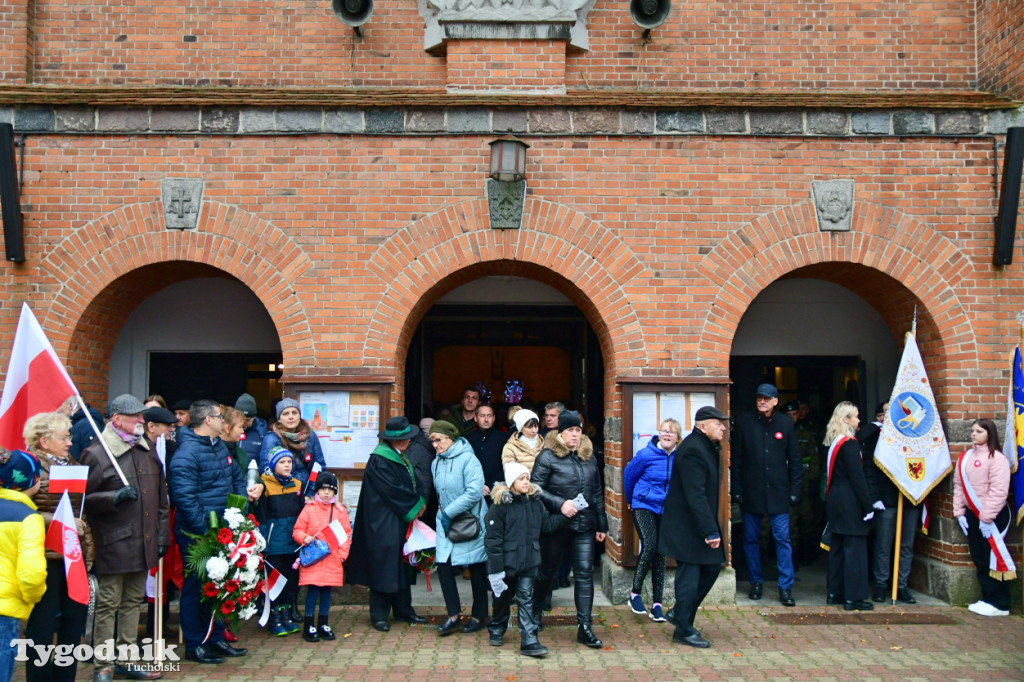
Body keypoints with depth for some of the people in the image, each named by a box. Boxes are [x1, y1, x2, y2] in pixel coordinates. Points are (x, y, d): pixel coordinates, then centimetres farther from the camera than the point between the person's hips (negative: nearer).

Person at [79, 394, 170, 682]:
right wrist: (115, 497, -25)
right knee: (108, 605, 0)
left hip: (144, 545, 7)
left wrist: (162, 537, 14)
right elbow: (85, 499, -12)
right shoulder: (96, 454, -8)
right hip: (113, 546, -7)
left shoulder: (148, 453, 14)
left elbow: (161, 500, 18)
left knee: (133, 602, 14)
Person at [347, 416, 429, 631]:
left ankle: (403, 609, 21)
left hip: (401, 521, 9)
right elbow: (393, 489, -19)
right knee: (384, 566, -2)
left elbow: (410, 485, 16)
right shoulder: (379, 460, -16)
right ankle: (379, 615, 7)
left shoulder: (400, 456, 12)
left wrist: (417, 504, 0)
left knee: (401, 565, 13)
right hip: (384, 524, -9)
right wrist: (417, 504, -9)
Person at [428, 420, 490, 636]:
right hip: (446, 523, 6)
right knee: (443, 566, -4)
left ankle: (479, 616, 19)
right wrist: (443, 513, 7)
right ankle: (454, 616, 6)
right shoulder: (436, 463, 6)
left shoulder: (468, 459, -16)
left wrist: (449, 512, -20)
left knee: (476, 569, 6)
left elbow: (474, 492, -24)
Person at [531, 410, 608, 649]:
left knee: (585, 573, -1)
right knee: (547, 572, 11)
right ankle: (534, 613, 35)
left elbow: (597, 492, 15)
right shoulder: (548, 456, -6)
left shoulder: (588, 457, 10)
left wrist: (601, 524, 14)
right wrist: (560, 504, -21)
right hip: (556, 525, -3)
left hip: (584, 526, 4)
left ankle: (585, 627, 4)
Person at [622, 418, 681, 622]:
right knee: (649, 546, -19)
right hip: (644, 506, -3)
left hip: (666, 510, 3)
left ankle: (657, 604, 12)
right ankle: (635, 593, -5)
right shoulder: (646, 455, -11)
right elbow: (629, 474, 5)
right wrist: (631, 499, 16)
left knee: (660, 553, 5)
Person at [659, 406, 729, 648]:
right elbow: (696, 496, -26)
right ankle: (683, 631, 13)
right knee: (689, 578, -1)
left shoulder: (707, 447, 11)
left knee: (712, 567, 15)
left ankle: (679, 613, 28)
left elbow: (708, 491, 12)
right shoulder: (692, 450, -22)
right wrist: (710, 530, -26)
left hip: (698, 526, 10)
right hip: (686, 527, -10)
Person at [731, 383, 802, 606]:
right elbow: (736, 458, 3)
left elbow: (794, 460, 7)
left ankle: (785, 587, 5)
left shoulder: (785, 423, 4)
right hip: (751, 493, 0)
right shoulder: (744, 423, 2)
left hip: (778, 492, 0)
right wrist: (737, 489, -3)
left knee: (782, 538, -1)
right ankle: (756, 582, 21)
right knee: (751, 539, 7)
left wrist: (794, 490, 1)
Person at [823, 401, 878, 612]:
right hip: (850, 503, -9)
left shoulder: (833, 442, 12)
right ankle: (853, 598, -2)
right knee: (855, 547, -4)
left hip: (834, 500, 9)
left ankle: (835, 591, 20)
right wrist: (868, 507, -13)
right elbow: (857, 478, -16)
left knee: (837, 546, 13)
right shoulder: (850, 444, -14)